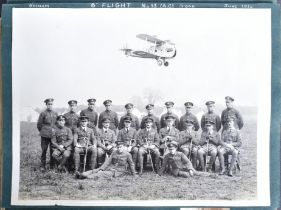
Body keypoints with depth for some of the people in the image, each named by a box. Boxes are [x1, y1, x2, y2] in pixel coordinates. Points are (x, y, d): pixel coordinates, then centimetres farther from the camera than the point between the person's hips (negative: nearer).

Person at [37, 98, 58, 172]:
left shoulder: (55, 113, 9)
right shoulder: (43, 113, 0)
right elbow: (39, 124, 5)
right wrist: (43, 131, 8)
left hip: (54, 135, 3)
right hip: (45, 135, -3)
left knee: (53, 151, 4)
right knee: (44, 150, 0)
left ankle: (52, 166, 14)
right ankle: (42, 166, 9)